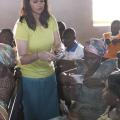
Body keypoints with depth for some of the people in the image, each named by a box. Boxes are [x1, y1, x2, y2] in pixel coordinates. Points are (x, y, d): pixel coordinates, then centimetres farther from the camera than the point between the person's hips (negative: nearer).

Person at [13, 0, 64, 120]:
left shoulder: (51, 19, -5)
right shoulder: (21, 25, -18)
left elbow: (58, 44, -1)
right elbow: (22, 59, -21)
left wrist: (58, 50, -24)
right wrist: (38, 55, -39)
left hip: (49, 74, 4)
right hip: (30, 78, -4)